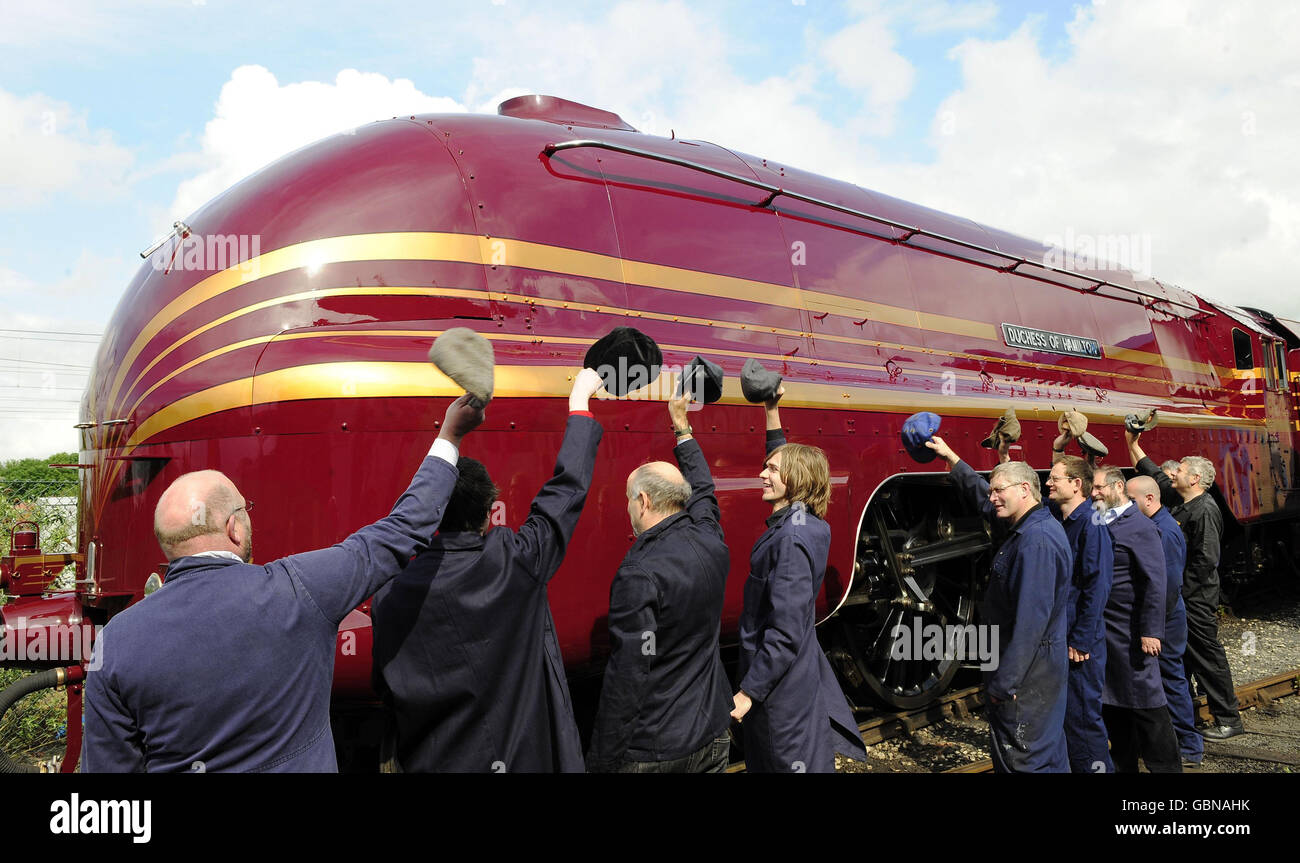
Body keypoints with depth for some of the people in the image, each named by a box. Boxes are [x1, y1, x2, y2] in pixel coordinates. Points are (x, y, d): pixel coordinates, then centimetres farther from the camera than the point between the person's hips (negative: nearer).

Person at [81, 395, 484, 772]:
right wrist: (449, 436, 2)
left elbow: (109, 765, -7)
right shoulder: (296, 590, -18)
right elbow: (404, 532, -8)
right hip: (298, 764, -2)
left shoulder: (116, 642, -14)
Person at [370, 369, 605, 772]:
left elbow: (385, 686, -3)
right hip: (516, 755, -1)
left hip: (423, 759, 1)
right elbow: (565, 491, -5)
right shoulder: (514, 564, -18)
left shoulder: (391, 591, -13)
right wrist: (579, 403, 7)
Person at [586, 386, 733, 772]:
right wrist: (682, 426, 32)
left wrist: (603, 762, -15)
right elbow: (702, 490, 21)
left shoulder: (639, 575, -22)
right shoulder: (710, 543, -2)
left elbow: (626, 678, -23)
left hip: (655, 751, -7)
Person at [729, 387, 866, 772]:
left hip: (782, 684, -9)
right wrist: (772, 411, 20)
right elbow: (785, 460, 23)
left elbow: (785, 634, -27)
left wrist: (748, 692, -21)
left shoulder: (792, 539, -24)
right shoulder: (801, 522, 2)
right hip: (797, 674, 9)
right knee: (764, 761, 21)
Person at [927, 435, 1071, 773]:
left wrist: (1003, 683, -22)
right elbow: (984, 499, 25)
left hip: (1026, 673, -10)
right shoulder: (1029, 528, 8)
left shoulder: (1037, 540, -22)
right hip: (1039, 669, 10)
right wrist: (950, 457, 28)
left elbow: (1031, 620, -26)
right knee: (1049, 755, 18)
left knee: (1021, 759, -2)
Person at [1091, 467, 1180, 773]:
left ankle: (1166, 766, 13)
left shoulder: (1139, 526, -12)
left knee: (1145, 704, 1)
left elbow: (1155, 583, -16)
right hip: (1101, 632, 8)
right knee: (1111, 703, 16)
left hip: (1130, 633, -8)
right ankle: (1123, 764, 28)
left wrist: (1151, 632, -19)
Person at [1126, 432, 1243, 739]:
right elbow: (1156, 478, 22)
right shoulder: (1183, 505, 10)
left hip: (1197, 600, -10)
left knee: (1207, 656, -2)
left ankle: (1229, 719, 8)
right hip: (1180, 598, 10)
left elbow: (1206, 558, -22)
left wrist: (1182, 591, -17)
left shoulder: (1204, 509, -18)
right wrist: (1133, 444, 20)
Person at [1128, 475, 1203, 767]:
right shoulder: (1153, 526, 11)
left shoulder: (1165, 531, -19)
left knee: (1172, 678, 0)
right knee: (1171, 677, 16)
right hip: (1157, 617, 9)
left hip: (1166, 620, -9)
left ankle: (1189, 749, 11)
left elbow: (1171, 583, -23)